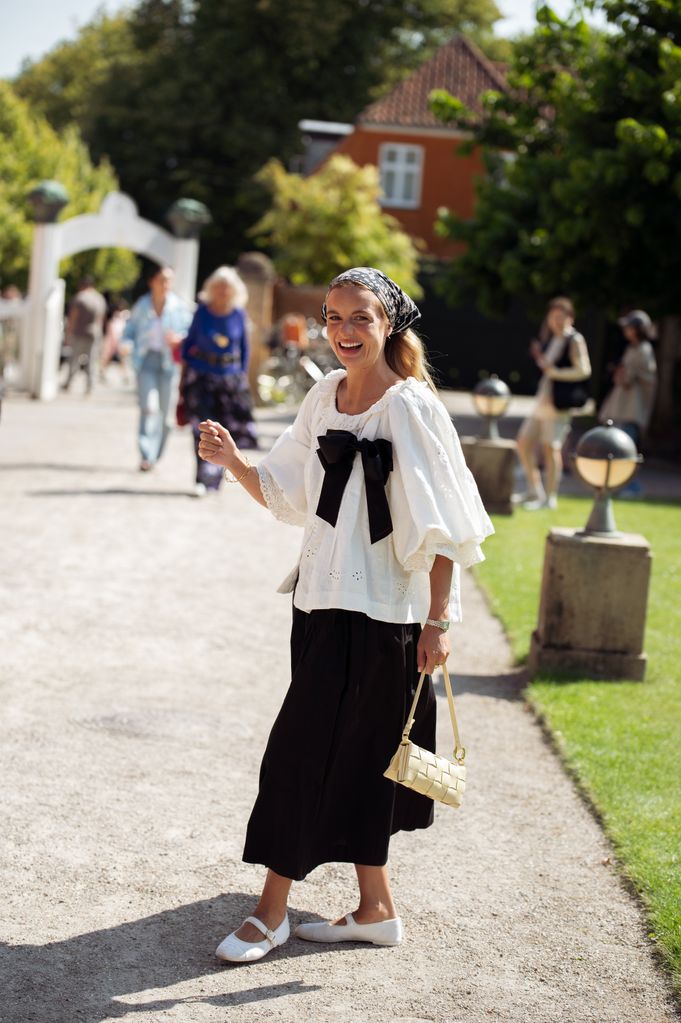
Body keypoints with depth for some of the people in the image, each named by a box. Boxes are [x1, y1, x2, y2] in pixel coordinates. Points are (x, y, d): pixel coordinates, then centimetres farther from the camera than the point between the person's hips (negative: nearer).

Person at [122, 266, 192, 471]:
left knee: (165, 412, 5)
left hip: (169, 362, 1)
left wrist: (179, 338, -12)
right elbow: (129, 330, 12)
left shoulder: (179, 307, 1)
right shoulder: (142, 305, 4)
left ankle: (155, 455, 22)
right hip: (146, 361, -1)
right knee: (148, 407, -15)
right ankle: (146, 456, -18)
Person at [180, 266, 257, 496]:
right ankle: (203, 479, -5)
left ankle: (213, 478, 16)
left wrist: (243, 374, 7)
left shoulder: (238, 315, 2)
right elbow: (189, 342, 8)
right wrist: (185, 371, 5)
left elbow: (244, 348, 10)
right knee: (203, 430, -7)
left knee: (228, 429, 0)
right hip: (202, 375, -1)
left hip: (230, 376, 1)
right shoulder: (202, 312, -1)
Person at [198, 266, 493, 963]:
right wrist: (233, 461, -4)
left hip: (377, 610, -7)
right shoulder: (326, 397, 9)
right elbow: (286, 494, 14)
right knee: (351, 759, 12)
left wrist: (437, 621, -17)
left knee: (306, 750, -4)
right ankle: (375, 908, 24)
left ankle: (271, 909, 8)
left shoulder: (410, 407, -12)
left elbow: (441, 526, -14)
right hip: (323, 598, 7)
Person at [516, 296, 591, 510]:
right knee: (524, 442, 9)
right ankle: (535, 491, 18)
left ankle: (550, 497, 0)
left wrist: (554, 371, -21)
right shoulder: (551, 340, 17)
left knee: (550, 447, -7)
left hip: (558, 402, -9)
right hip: (542, 399, 9)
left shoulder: (574, 340, -8)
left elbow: (584, 370, -17)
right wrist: (538, 355, 9)